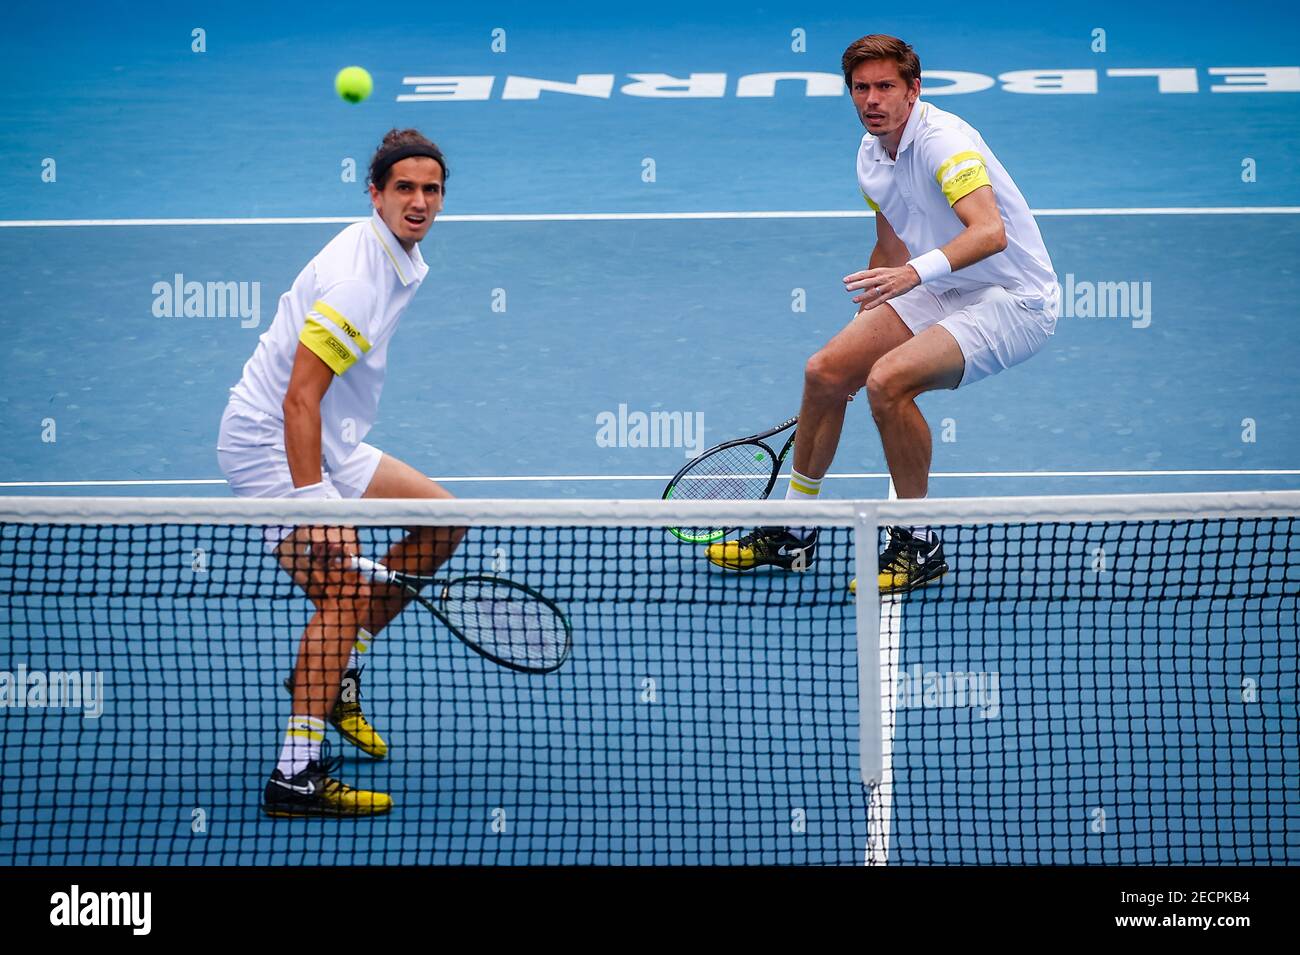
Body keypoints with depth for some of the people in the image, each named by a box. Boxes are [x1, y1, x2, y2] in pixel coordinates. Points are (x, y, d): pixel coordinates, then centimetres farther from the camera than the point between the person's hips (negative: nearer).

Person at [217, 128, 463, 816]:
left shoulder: (401, 261, 7)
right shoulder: (357, 276, -25)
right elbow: (299, 399, -29)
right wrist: (312, 505, -31)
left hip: (326, 444, 10)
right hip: (268, 444, -10)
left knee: (442, 522, 14)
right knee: (344, 591, -22)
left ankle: (335, 668, 18)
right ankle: (296, 777, -22)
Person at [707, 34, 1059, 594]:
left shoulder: (944, 141, -23)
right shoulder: (871, 156, 5)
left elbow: (990, 233, -39)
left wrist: (916, 272, -53)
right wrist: (865, 325, 23)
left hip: (1012, 301, -9)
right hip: (940, 294, 9)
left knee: (887, 380, -28)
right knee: (825, 373, 2)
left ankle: (920, 547, -12)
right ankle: (794, 531, 21)